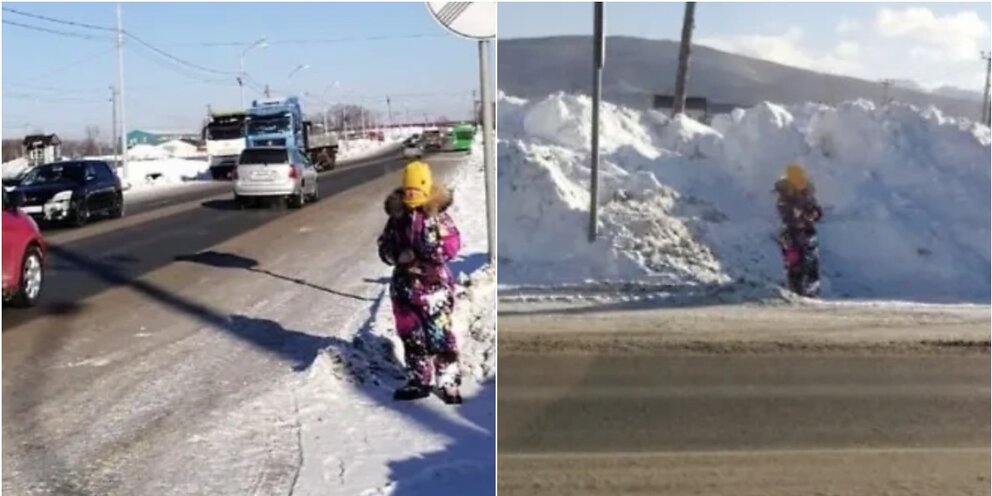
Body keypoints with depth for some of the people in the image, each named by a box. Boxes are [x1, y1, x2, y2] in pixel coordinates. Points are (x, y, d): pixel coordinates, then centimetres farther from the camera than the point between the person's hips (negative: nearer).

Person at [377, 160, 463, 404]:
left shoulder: (439, 217, -7)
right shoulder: (397, 218, 5)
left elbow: (451, 248, -16)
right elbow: (384, 247, 9)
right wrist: (398, 256, -11)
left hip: (434, 283, -5)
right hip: (405, 283, 5)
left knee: (439, 336, -6)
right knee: (411, 336, 13)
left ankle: (449, 384, 3)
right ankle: (418, 381, 26)